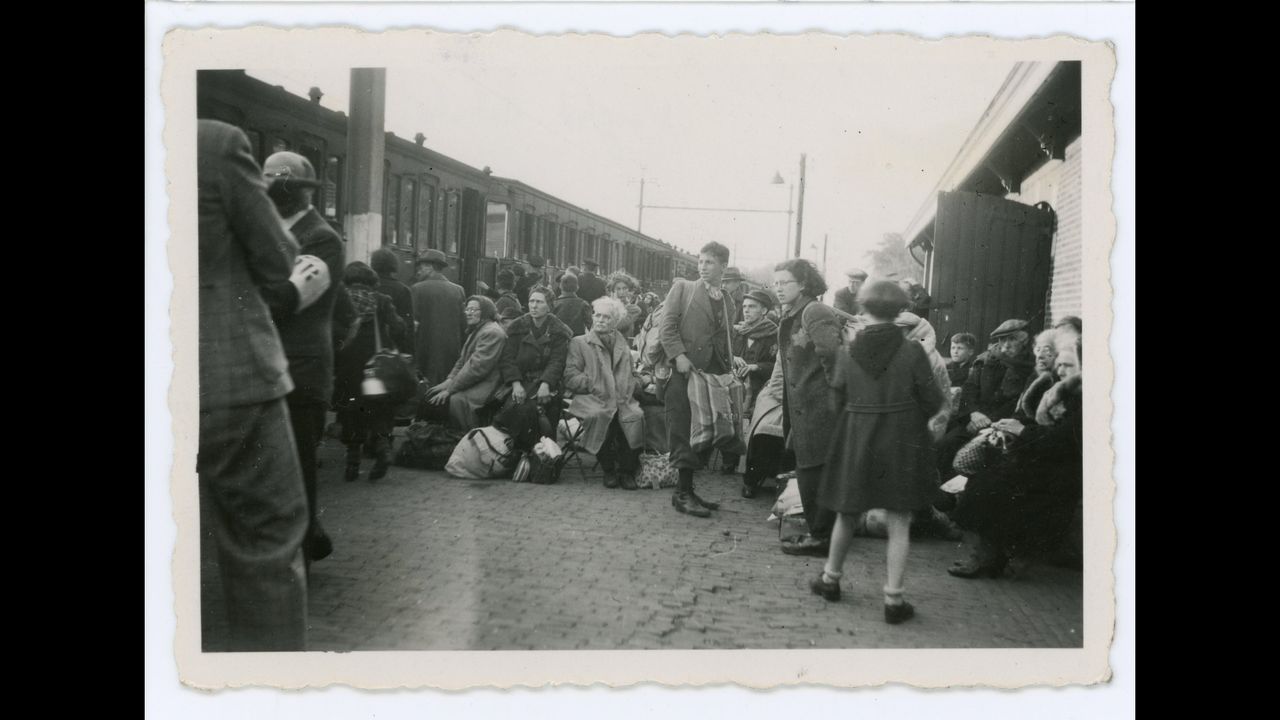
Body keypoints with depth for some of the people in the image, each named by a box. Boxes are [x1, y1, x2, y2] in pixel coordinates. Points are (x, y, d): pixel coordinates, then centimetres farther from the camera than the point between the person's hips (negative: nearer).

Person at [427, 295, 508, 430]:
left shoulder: (492, 332, -16)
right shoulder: (475, 330, 19)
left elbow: (477, 367, -23)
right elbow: (463, 359, 20)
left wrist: (450, 389, -20)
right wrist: (449, 380, 2)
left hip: (486, 384, -11)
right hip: (471, 381, 11)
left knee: (458, 399, -33)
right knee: (434, 393, 1)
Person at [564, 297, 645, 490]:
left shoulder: (623, 346, 28)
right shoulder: (579, 343, 16)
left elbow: (633, 375, 26)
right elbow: (570, 377, 4)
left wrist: (634, 384, 2)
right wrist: (594, 386, -11)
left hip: (622, 399, 3)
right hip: (592, 400, -3)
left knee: (636, 416, -32)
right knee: (601, 415, -38)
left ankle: (627, 470, -18)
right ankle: (608, 470, -19)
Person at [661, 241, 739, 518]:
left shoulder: (728, 302, 18)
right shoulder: (682, 288, 5)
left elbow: (726, 340, 19)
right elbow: (668, 325, -3)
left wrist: (730, 369, 6)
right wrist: (678, 355, -15)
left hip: (713, 373, 5)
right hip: (685, 370, -5)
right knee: (683, 432, -5)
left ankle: (686, 489, 14)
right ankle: (683, 494, -1)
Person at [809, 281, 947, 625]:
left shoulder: (847, 355, -7)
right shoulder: (912, 352, -12)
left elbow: (839, 400, 2)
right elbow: (933, 402, -8)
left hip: (855, 444, 2)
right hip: (903, 446, -2)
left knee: (847, 515, 19)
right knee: (899, 525, 5)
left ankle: (830, 579, 34)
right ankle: (893, 599, 7)